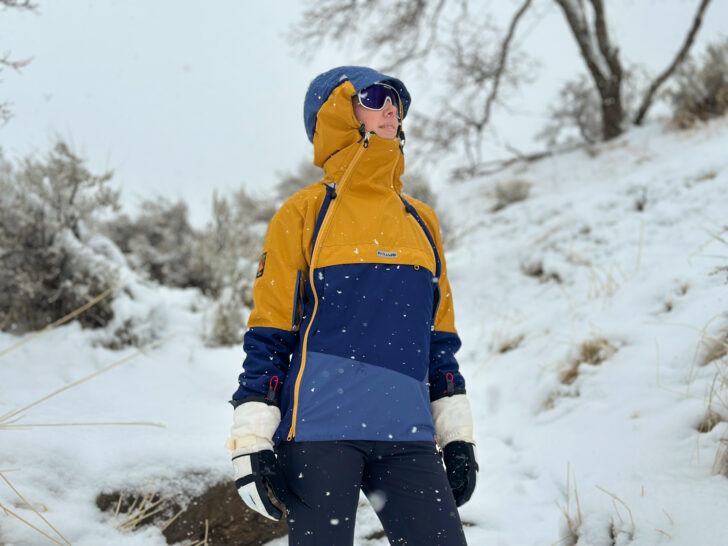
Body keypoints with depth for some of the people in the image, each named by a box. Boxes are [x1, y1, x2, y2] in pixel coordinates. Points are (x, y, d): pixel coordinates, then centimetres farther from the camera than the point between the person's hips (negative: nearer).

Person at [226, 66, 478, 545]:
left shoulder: (422, 221, 17)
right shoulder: (304, 214, 3)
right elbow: (269, 332, 1)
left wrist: (458, 435, 15)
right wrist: (251, 440, -5)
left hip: (405, 434, 4)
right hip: (319, 429, -4)